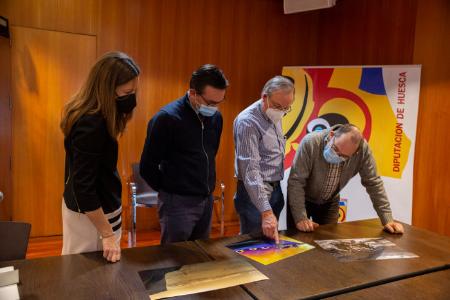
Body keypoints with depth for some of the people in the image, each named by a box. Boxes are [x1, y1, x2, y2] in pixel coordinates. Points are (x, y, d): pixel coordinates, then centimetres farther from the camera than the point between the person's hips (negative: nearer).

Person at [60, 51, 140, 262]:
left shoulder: (91, 115, -1)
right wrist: (108, 234, -24)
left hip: (86, 204, 9)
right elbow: (83, 187, -28)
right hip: (90, 212, -9)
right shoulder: (91, 125, -29)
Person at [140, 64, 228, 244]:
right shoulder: (167, 118, -17)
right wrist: (170, 189, 1)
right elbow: (147, 167, -12)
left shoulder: (216, 117, 3)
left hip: (207, 200, 6)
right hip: (178, 202, -6)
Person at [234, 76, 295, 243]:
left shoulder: (274, 116, 6)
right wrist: (266, 211, -31)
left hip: (275, 190, 8)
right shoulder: (247, 121, -21)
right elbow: (250, 170, -26)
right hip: (255, 193, -8)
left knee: (272, 242, 17)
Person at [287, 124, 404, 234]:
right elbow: (296, 181, -30)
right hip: (302, 199, -2)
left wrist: (387, 219, -15)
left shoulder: (362, 148, -24)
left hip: (330, 202, 3)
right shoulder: (310, 142, -32)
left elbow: (373, 183, -14)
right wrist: (301, 218, -34)